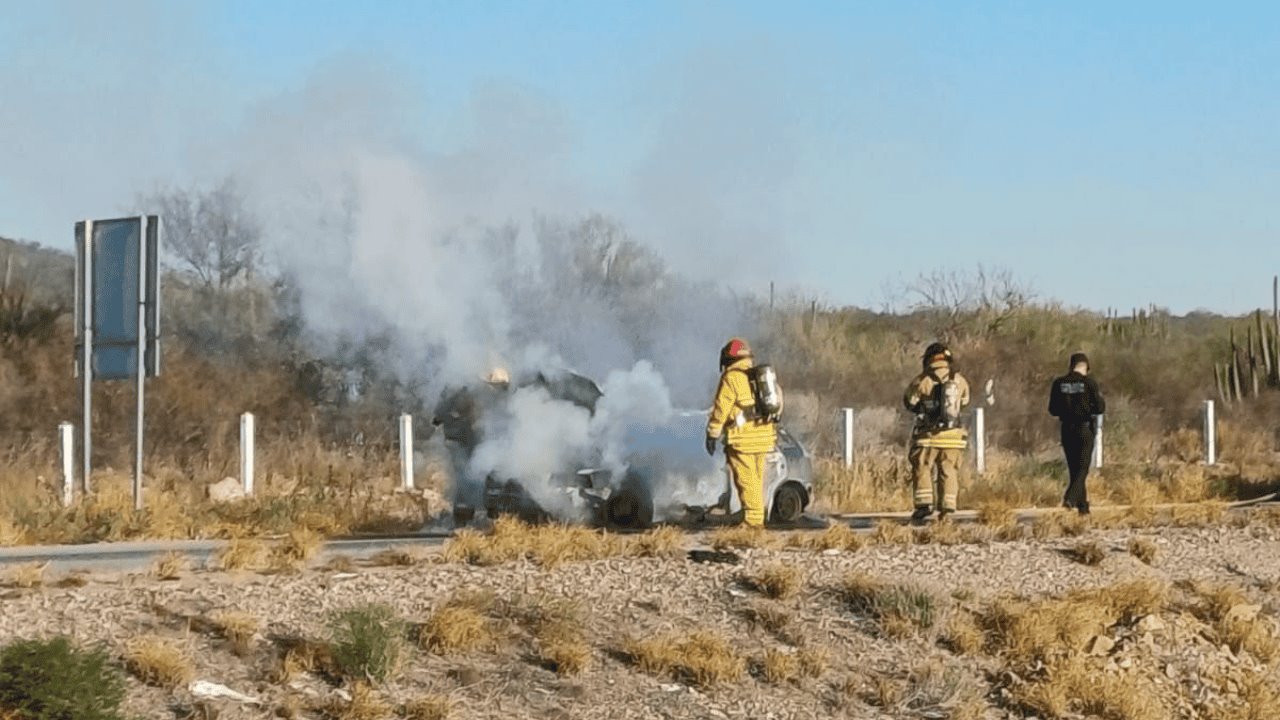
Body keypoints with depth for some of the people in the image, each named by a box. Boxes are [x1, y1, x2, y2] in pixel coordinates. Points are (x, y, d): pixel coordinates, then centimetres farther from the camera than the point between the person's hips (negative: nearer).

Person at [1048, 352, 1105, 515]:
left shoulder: (1059, 383, 0)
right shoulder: (1089, 382, -10)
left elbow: (1053, 410, 4)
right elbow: (1100, 407, -9)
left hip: (1067, 429, 3)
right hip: (1085, 428, -3)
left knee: (1073, 467, 13)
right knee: (1082, 467, 0)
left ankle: (1083, 505, 14)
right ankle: (1070, 498, -21)